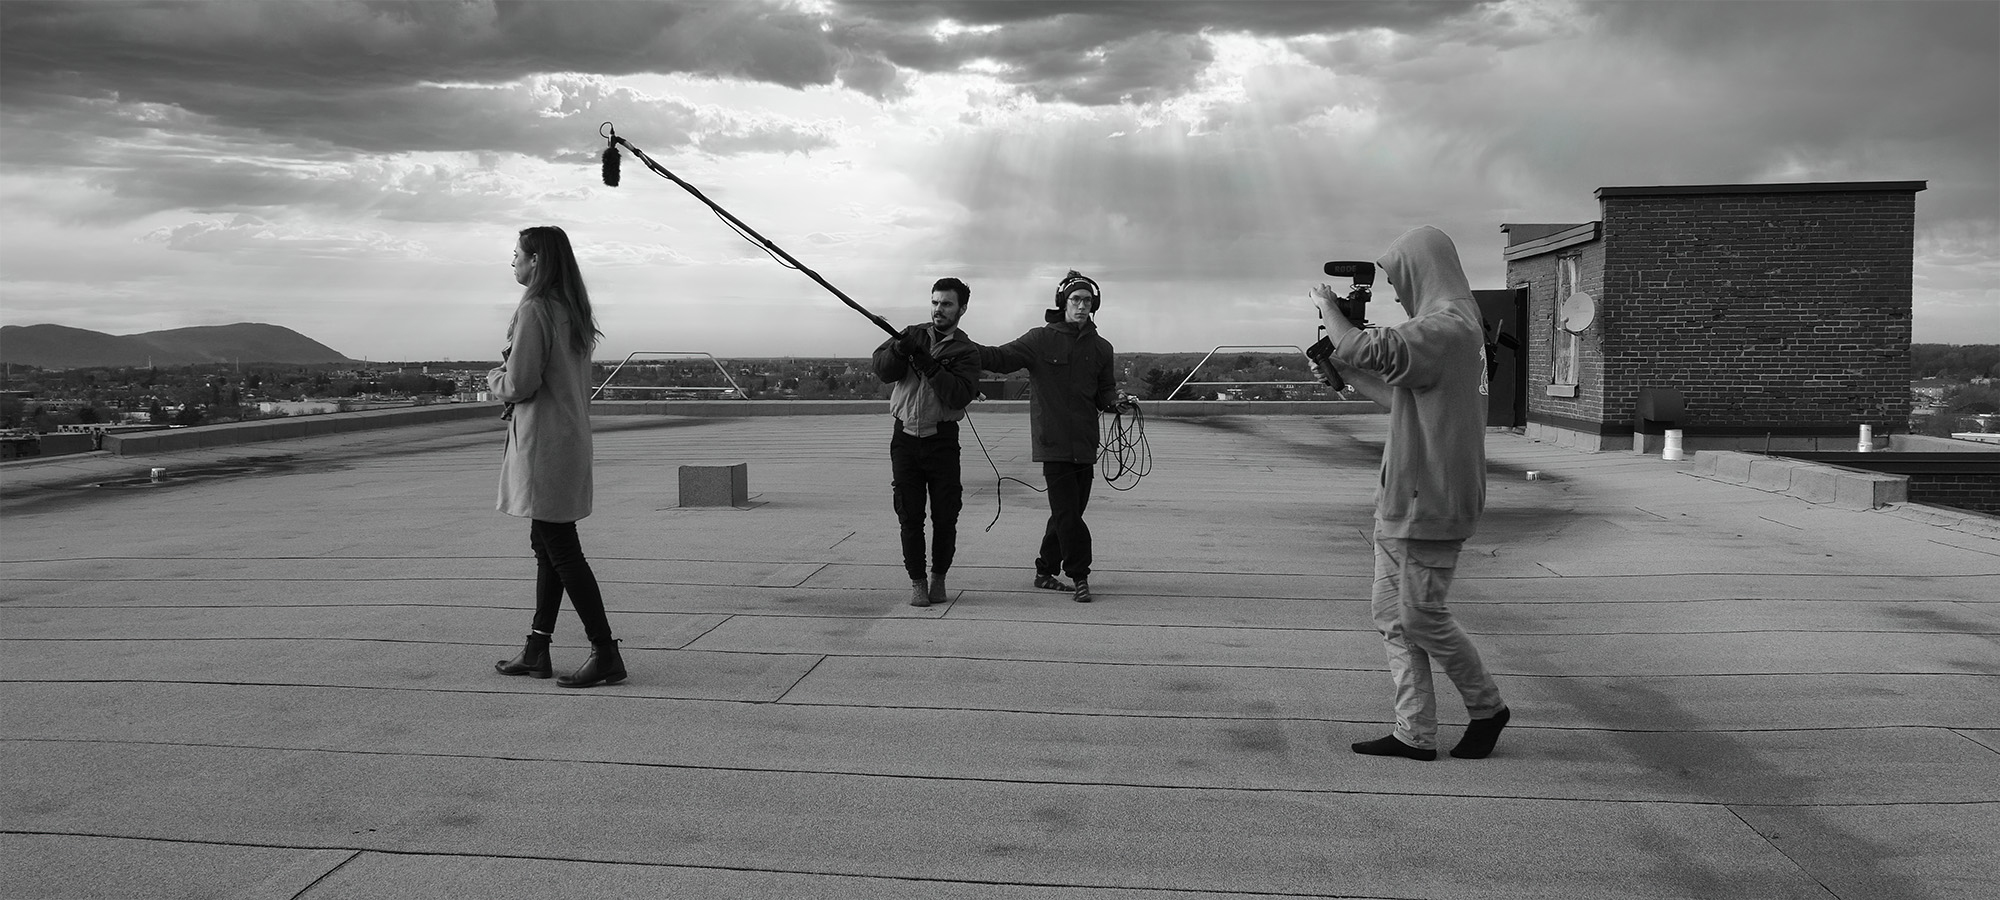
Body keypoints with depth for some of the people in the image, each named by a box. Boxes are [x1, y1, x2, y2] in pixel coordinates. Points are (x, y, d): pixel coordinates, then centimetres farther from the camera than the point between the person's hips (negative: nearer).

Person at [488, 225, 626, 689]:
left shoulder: (534, 310, -15)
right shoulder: (572, 310, 13)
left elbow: (519, 385, -17)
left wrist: (494, 378, 3)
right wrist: (508, 372, 15)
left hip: (543, 441, -10)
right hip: (572, 436, 10)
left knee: (561, 550, -6)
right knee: (546, 544, 14)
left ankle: (606, 654, -4)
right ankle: (537, 651, 21)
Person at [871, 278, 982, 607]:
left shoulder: (966, 351, 2)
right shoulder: (913, 335, 9)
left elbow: (960, 395, -14)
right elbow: (882, 369, -4)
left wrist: (931, 367, -23)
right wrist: (900, 349, -22)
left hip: (941, 440, -1)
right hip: (905, 438, 1)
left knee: (945, 515, 1)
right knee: (909, 515, 2)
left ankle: (939, 577, 19)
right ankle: (916, 580, 13)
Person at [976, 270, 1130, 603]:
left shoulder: (1100, 348, 12)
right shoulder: (1041, 340, -1)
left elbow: (1103, 392, 16)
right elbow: (1002, 358, -8)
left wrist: (1116, 399, -6)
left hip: (1085, 444, 5)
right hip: (1053, 441, -5)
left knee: (1068, 511, 9)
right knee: (1067, 511, -8)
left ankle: (1046, 571, 22)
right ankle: (1080, 576, 2)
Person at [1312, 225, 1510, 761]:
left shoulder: (1447, 326, -16)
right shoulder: (1446, 326, 17)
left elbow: (1372, 351, -28)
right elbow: (1395, 392, 21)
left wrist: (1329, 309, -10)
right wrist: (1341, 362, 14)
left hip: (1429, 502, -10)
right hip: (1404, 501, 10)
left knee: (1421, 616, 0)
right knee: (1393, 616, 9)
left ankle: (1487, 708, 20)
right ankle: (1415, 734, 13)